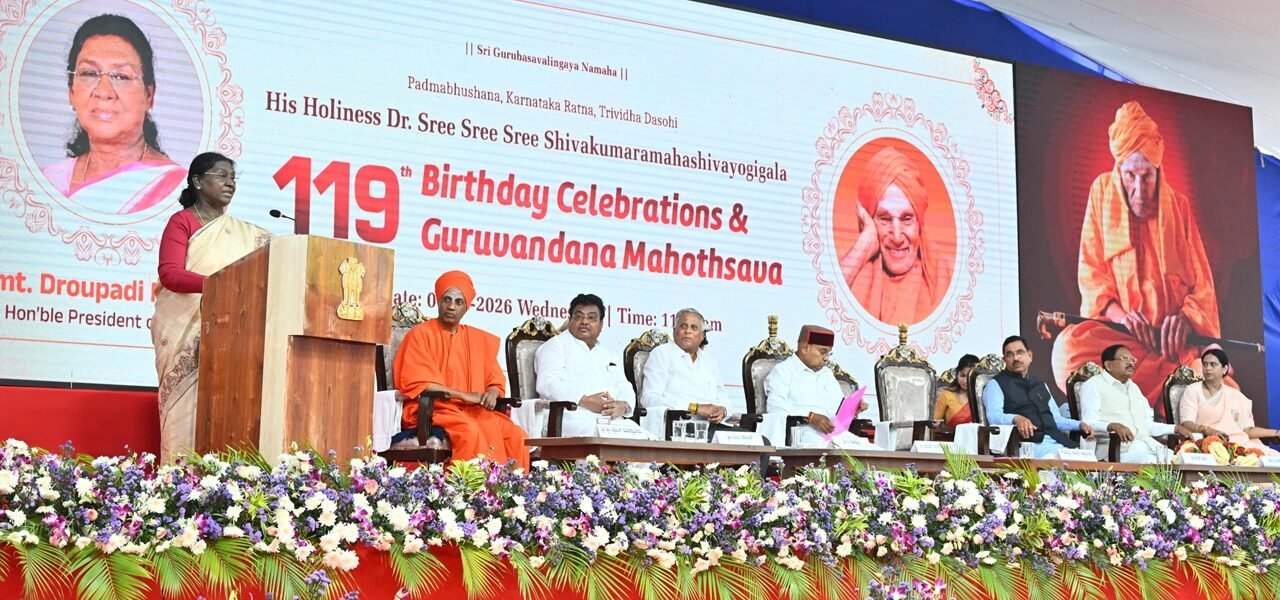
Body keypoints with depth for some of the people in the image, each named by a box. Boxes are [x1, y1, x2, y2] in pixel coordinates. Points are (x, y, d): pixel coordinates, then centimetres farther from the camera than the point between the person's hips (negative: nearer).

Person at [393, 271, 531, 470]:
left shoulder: (480, 339, 16)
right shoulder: (420, 334, 1)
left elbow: (495, 381, 16)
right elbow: (416, 383, -9)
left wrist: (491, 393, -11)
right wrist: (465, 396, -13)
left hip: (474, 411, 5)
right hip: (432, 409, -5)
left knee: (516, 436, -21)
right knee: (471, 432, -35)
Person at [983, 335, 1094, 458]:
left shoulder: (1040, 385, 29)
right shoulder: (996, 384, 8)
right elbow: (994, 416, -10)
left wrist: (1080, 425, 10)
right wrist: (1016, 418, -31)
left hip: (1057, 440, 6)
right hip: (1028, 442, -6)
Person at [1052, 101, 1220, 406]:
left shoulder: (1179, 206, 8)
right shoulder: (1103, 192, 5)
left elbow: (1201, 281, 7)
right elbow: (1090, 271, 3)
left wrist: (1186, 317, -17)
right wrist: (1120, 315, -17)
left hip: (1173, 335, 1)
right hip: (1118, 332, -1)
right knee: (1070, 347, -35)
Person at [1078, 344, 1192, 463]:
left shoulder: (1133, 387, 30)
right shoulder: (1093, 385, 4)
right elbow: (1089, 423, -10)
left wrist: (1175, 429, 16)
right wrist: (1112, 426, -29)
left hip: (1147, 443, 7)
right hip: (1116, 446, -7)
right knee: (1150, 461, -35)